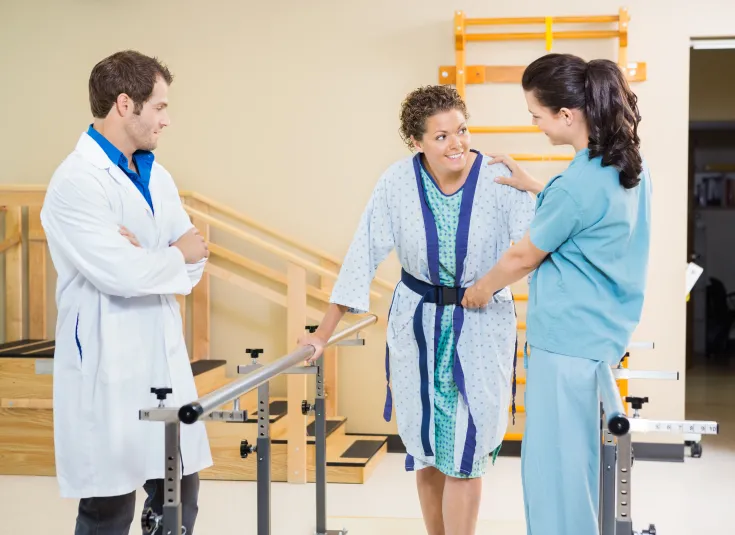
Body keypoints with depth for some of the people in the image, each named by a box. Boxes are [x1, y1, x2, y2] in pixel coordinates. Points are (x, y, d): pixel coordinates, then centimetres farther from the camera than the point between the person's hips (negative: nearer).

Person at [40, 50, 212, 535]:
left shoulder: (157, 177, 11)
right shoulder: (77, 181, -14)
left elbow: (193, 262, 8)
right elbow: (119, 273, -23)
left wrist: (148, 258, -12)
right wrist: (175, 255, -5)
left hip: (165, 358, 8)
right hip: (108, 367, -7)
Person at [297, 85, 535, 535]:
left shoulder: (499, 180, -14)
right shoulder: (398, 182, -10)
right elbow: (365, 255, -6)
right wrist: (325, 332, -5)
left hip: (482, 326, -2)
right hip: (418, 323, 2)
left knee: (465, 455, -2)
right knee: (427, 450, 12)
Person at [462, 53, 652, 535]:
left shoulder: (578, 184, -22)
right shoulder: (630, 164, 5)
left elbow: (523, 258, -8)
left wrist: (481, 291, 9)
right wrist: (533, 188, 21)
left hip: (568, 337, -9)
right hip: (601, 330, 9)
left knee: (554, 465, 1)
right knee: (574, 459, 18)